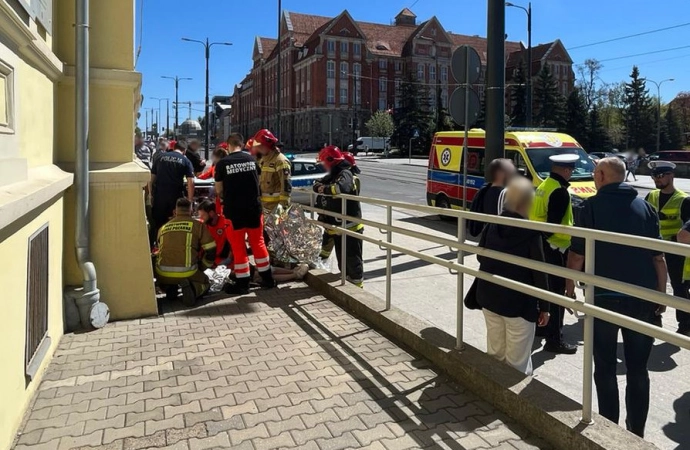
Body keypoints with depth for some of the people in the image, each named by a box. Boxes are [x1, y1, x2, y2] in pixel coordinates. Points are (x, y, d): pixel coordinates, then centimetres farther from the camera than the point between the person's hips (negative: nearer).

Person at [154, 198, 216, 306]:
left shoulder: (163, 228, 16)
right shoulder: (198, 225, 6)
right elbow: (211, 250, 4)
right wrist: (202, 267, 20)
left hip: (163, 274, 3)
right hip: (187, 272, -3)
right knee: (205, 282, 26)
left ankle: (169, 287, 5)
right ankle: (192, 289, -8)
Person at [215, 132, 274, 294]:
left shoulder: (222, 163, -7)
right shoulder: (252, 159, 2)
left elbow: (218, 190, 0)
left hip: (234, 210, -3)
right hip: (254, 207, 3)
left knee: (238, 247, 6)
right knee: (258, 243, 14)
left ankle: (243, 284, 11)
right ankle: (267, 279, 21)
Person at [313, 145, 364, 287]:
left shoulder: (345, 174, -16)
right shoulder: (333, 175, 14)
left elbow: (342, 188, -36)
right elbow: (318, 184, 16)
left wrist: (324, 189, -24)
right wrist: (319, 186, -6)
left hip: (350, 227, -10)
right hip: (338, 226, 10)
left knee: (352, 258, -1)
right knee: (342, 258, 19)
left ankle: (357, 284, 7)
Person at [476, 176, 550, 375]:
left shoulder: (491, 225, -2)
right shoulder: (531, 233, -16)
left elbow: (481, 257, 8)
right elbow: (538, 272, -12)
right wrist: (544, 306, -4)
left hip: (489, 297, 5)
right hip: (519, 302, -5)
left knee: (495, 354, 18)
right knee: (517, 363, 6)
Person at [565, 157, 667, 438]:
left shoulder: (593, 205, -6)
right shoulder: (644, 206, 5)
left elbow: (577, 254, -8)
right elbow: (658, 257, 5)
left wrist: (569, 286, 5)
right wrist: (661, 294, 14)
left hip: (603, 296, -3)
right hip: (642, 298, 4)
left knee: (605, 368, 9)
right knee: (638, 369, 13)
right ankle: (636, 432, 22)